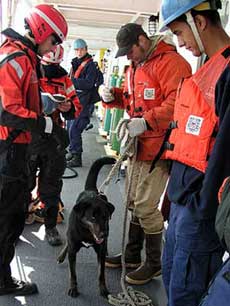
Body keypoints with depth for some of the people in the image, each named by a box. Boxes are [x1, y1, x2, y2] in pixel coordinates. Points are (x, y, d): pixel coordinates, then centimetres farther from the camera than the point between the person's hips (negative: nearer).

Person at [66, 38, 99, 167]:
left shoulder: (90, 65, -7)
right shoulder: (75, 63, 17)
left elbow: (88, 84, -19)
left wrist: (72, 81, -24)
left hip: (83, 102, -8)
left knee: (74, 129, -12)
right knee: (70, 127, 14)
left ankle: (77, 157, -6)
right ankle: (73, 151, 29)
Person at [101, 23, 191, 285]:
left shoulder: (170, 62, -14)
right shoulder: (135, 66, 16)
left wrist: (146, 122, -26)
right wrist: (113, 96, 7)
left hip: (157, 147, -9)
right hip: (138, 145, 9)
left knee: (146, 207, -4)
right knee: (134, 203, 16)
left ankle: (154, 263, 15)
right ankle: (132, 255, 32)